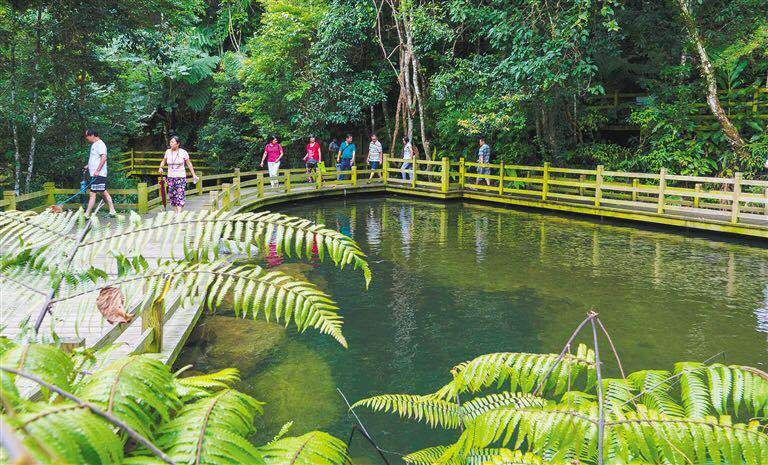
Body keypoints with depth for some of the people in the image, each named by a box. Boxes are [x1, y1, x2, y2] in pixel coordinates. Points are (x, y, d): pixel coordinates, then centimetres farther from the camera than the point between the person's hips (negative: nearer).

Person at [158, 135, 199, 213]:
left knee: (180, 195, -12)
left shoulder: (183, 152, -4)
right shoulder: (168, 152, 4)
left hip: (181, 177, -4)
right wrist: (161, 167, 0)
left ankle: (179, 213, -17)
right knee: (172, 195, 5)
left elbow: (189, 164, 3)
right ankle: (175, 212, 16)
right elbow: (164, 161, 20)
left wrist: (193, 175, 4)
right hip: (170, 177, 4)